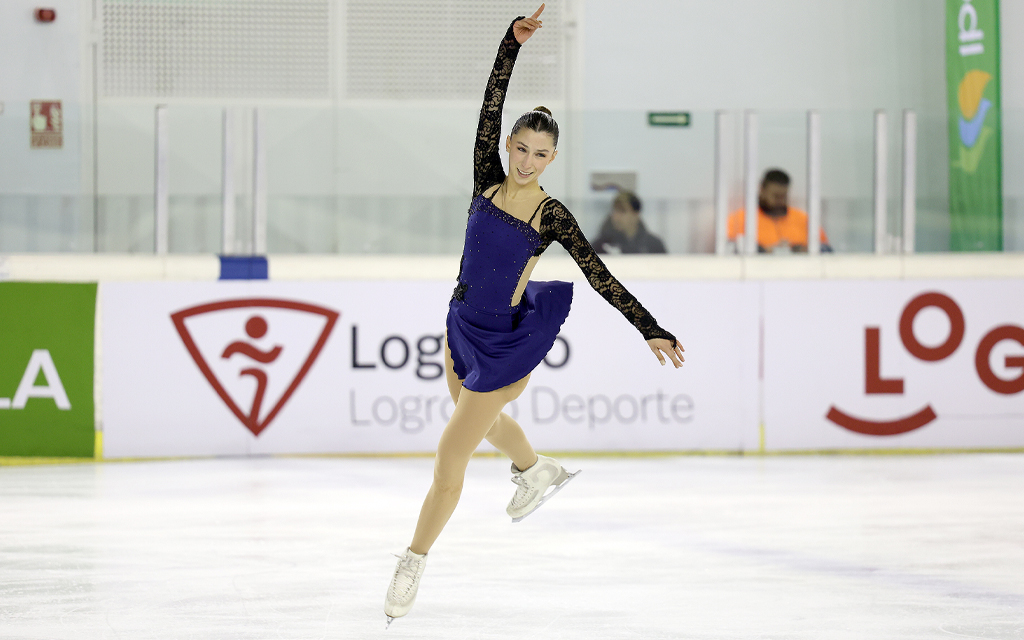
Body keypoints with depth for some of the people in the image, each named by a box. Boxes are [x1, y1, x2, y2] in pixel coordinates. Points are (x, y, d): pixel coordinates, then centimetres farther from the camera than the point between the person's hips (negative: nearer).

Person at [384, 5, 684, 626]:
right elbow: (491, 106, -13)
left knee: (450, 458, -3)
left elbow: (601, 277, -15)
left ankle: (414, 561, 11)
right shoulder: (488, 182, -6)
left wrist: (652, 330, -21)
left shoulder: (553, 217, -15)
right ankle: (537, 470, 61)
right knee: (481, 416, 33)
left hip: (505, 343, -6)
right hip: (462, 326, 6)